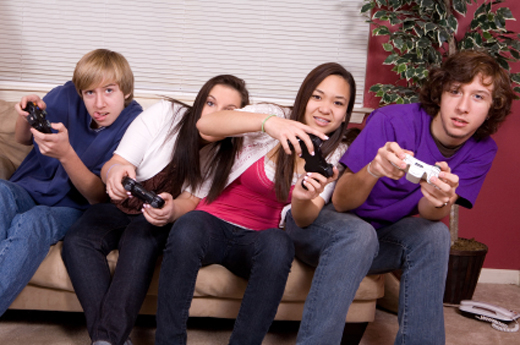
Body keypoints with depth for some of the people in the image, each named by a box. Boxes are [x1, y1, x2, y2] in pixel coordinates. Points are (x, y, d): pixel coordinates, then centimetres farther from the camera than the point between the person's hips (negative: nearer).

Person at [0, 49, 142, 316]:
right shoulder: (66, 97, -4)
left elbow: (100, 197, -14)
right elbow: (23, 140, 15)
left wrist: (65, 154, -31)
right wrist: (26, 116, -11)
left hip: (72, 208, -3)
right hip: (29, 189, 3)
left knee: (31, 223, -36)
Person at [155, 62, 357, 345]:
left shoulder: (335, 155, 5)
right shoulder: (275, 117, -6)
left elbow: (306, 219, -7)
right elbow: (205, 124, -25)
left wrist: (304, 199, -32)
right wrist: (267, 121, -42)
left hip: (259, 239, 2)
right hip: (215, 222, -1)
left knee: (278, 245, -34)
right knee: (187, 229, -35)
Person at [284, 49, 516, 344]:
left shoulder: (482, 150, -6)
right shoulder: (391, 121, -22)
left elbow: (428, 214, -17)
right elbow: (340, 202, -22)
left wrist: (440, 199, -42)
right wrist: (374, 170, -44)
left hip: (382, 238, 4)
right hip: (319, 222, -3)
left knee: (434, 233, -24)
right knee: (358, 233, -35)